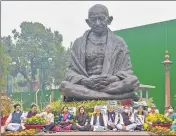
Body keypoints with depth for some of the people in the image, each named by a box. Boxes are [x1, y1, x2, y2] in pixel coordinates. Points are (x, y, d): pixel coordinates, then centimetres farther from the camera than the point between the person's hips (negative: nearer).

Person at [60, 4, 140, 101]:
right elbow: (71, 72, 6)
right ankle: (114, 96, -37)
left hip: (112, 84, 0)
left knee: (133, 81, -30)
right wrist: (87, 81, -17)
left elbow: (127, 71, 6)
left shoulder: (119, 43, 12)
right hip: (85, 85, 0)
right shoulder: (78, 43, 12)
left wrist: (112, 79, -17)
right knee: (64, 86, -32)